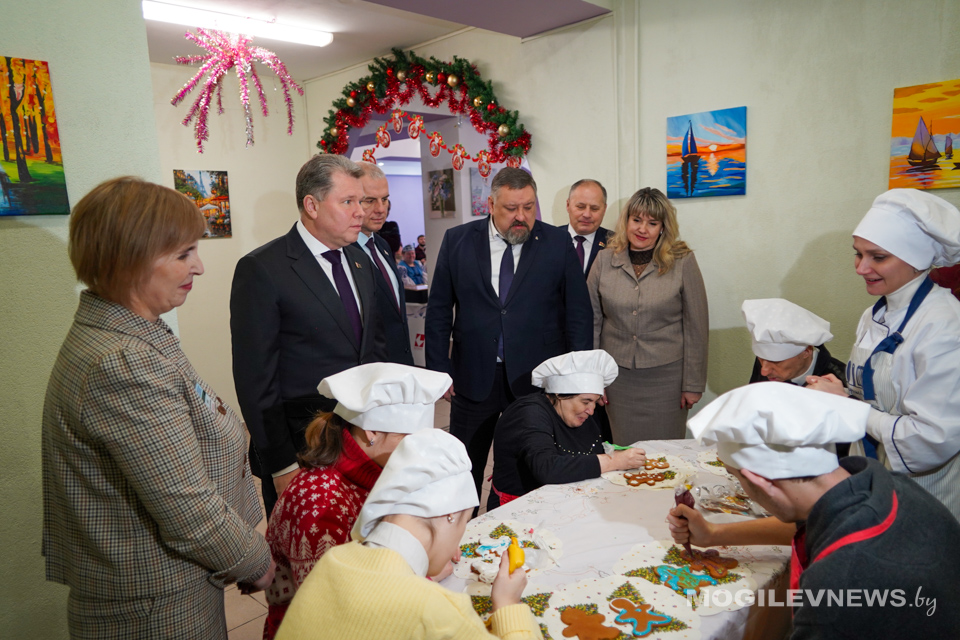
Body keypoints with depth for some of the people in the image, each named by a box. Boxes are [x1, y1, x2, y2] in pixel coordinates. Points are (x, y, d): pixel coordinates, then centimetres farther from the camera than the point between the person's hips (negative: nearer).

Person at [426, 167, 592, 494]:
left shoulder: (557, 243, -1)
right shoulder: (457, 240, 1)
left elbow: (578, 312, 2)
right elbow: (439, 311, 4)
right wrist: (439, 370, 0)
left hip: (536, 380, -1)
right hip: (474, 379, 1)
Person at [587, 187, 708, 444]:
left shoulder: (683, 262, -4)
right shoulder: (605, 260, 1)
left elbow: (696, 327, -2)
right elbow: (592, 321, 4)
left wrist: (693, 384, -2)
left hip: (666, 376, -1)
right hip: (617, 375, 2)